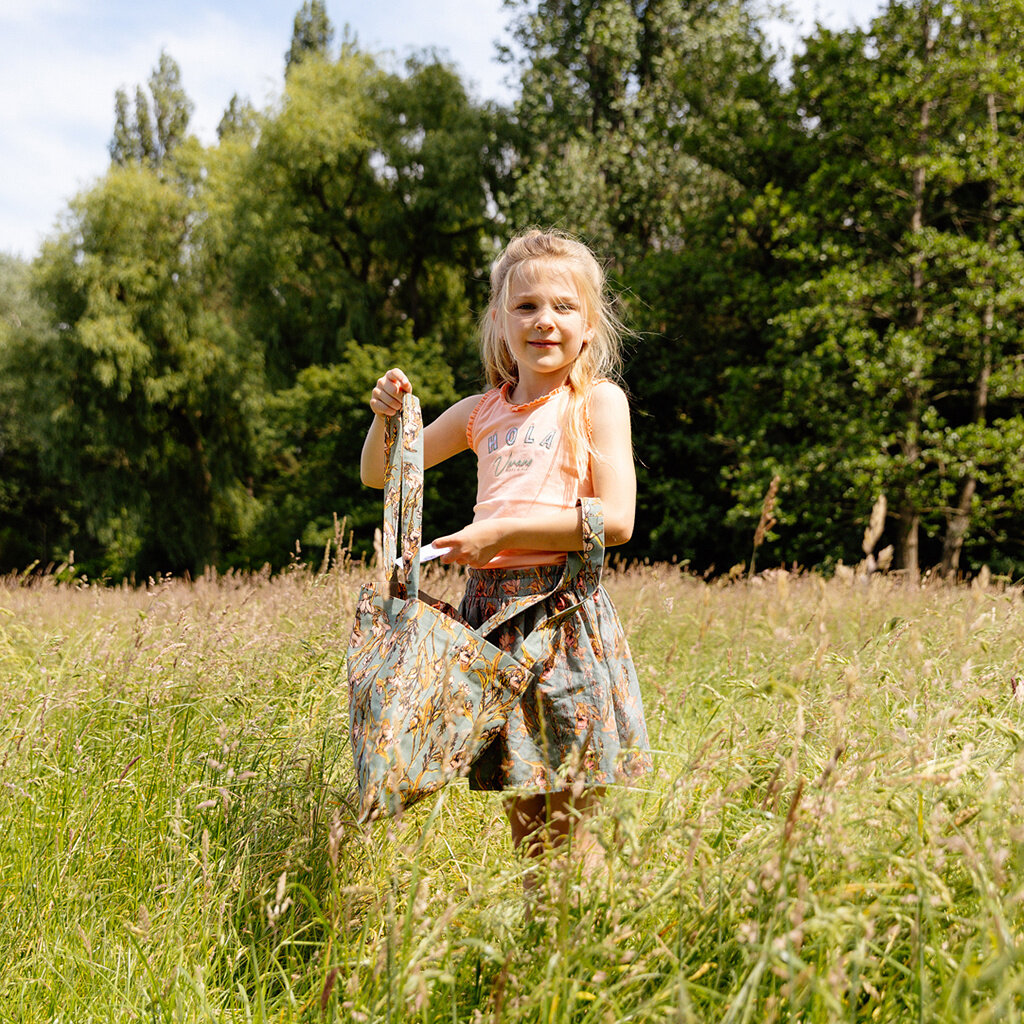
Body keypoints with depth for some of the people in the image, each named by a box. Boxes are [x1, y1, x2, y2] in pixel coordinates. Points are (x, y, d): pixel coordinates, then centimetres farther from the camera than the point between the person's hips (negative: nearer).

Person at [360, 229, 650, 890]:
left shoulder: (597, 400, 0)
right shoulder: (482, 412, 14)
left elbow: (615, 519, -12)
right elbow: (377, 475, 22)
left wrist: (501, 532, -14)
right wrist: (388, 416, 1)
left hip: (562, 612, -5)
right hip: (490, 609, 5)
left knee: (571, 826, -2)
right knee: (524, 823, 12)